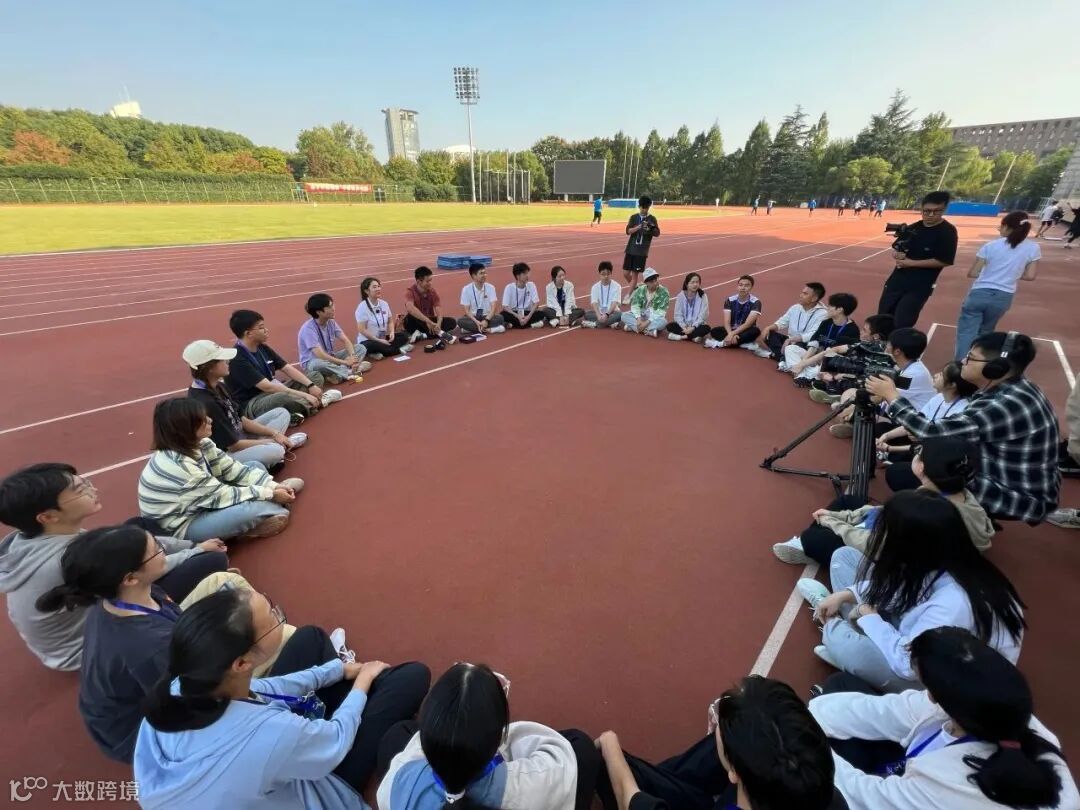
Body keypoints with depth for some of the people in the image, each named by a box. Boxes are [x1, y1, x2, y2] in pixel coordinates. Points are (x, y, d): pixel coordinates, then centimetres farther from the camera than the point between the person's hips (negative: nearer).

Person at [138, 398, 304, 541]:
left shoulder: (196, 444, -9)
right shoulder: (177, 465, -32)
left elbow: (231, 469, -6)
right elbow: (221, 495, -26)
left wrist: (273, 486, -16)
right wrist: (270, 494, -21)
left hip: (200, 504, 9)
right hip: (182, 527, -9)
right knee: (249, 509, -32)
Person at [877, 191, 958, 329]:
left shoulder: (947, 231, -10)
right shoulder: (913, 228, 7)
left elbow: (944, 261, -15)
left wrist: (911, 263, -17)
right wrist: (897, 254, -10)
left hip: (920, 287, -6)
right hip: (897, 280, 6)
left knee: (901, 326, -8)